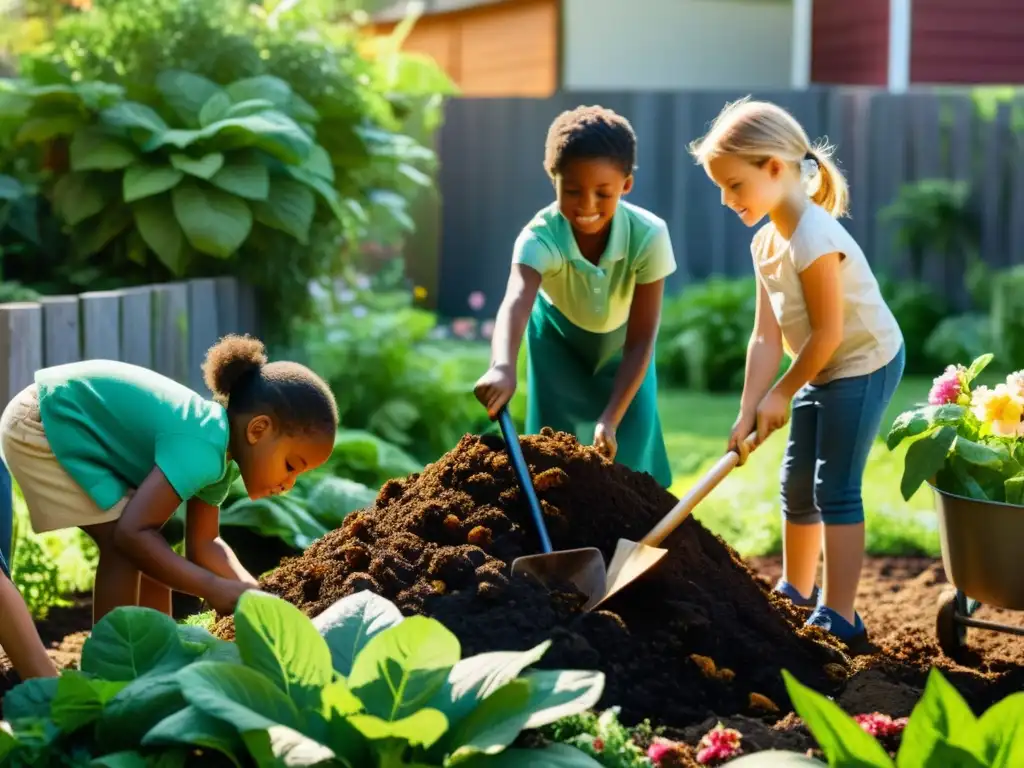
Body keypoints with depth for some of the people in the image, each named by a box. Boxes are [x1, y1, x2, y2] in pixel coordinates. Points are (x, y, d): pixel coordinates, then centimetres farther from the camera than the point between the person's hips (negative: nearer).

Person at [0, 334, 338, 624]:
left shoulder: (221, 454, 0)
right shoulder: (202, 447, -31)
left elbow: (203, 545, 5)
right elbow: (131, 533, -37)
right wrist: (214, 589, -33)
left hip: (75, 425, 10)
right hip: (42, 425, -10)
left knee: (153, 549, 9)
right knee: (127, 546, -16)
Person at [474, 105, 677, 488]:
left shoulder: (648, 235, -36)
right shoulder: (540, 237, -40)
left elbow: (640, 340, -30)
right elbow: (516, 300, -61)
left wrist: (611, 418, -37)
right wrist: (503, 367, -82)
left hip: (620, 341, 0)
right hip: (559, 336, 0)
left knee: (627, 455, -5)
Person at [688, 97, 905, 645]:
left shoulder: (814, 240, -28)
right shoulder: (766, 243, 0)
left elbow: (827, 333, -24)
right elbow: (767, 337, -3)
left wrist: (782, 393, -12)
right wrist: (749, 412, -11)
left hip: (864, 365, -9)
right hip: (823, 372, 10)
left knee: (835, 489, -10)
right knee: (796, 484, 16)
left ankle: (839, 616, -6)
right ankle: (796, 591, 33)